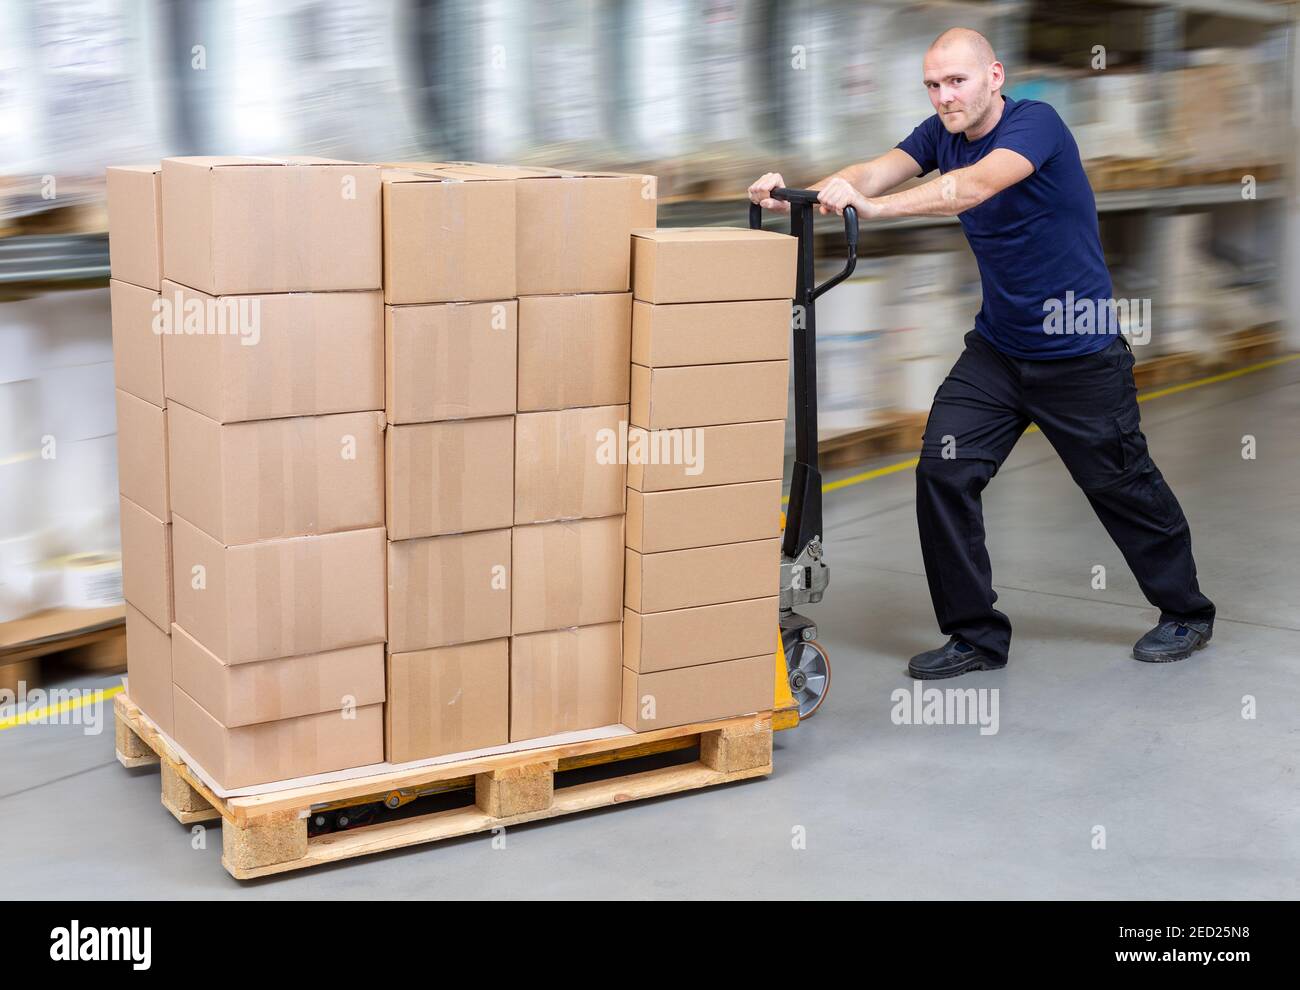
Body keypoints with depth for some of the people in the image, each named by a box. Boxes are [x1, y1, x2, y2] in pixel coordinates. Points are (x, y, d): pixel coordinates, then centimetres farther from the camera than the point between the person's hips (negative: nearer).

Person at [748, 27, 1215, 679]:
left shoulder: (1035, 124, -21)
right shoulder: (940, 134, 1)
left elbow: (976, 185, -39)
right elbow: (875, 173, -15)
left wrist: (873, 207, -52)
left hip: (1080, 354, -6)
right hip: (997, 349, 6)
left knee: (1122, 484, 8)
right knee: (943, 472, -7)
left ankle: (1186, 612, 32)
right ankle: (975, 635, 5)